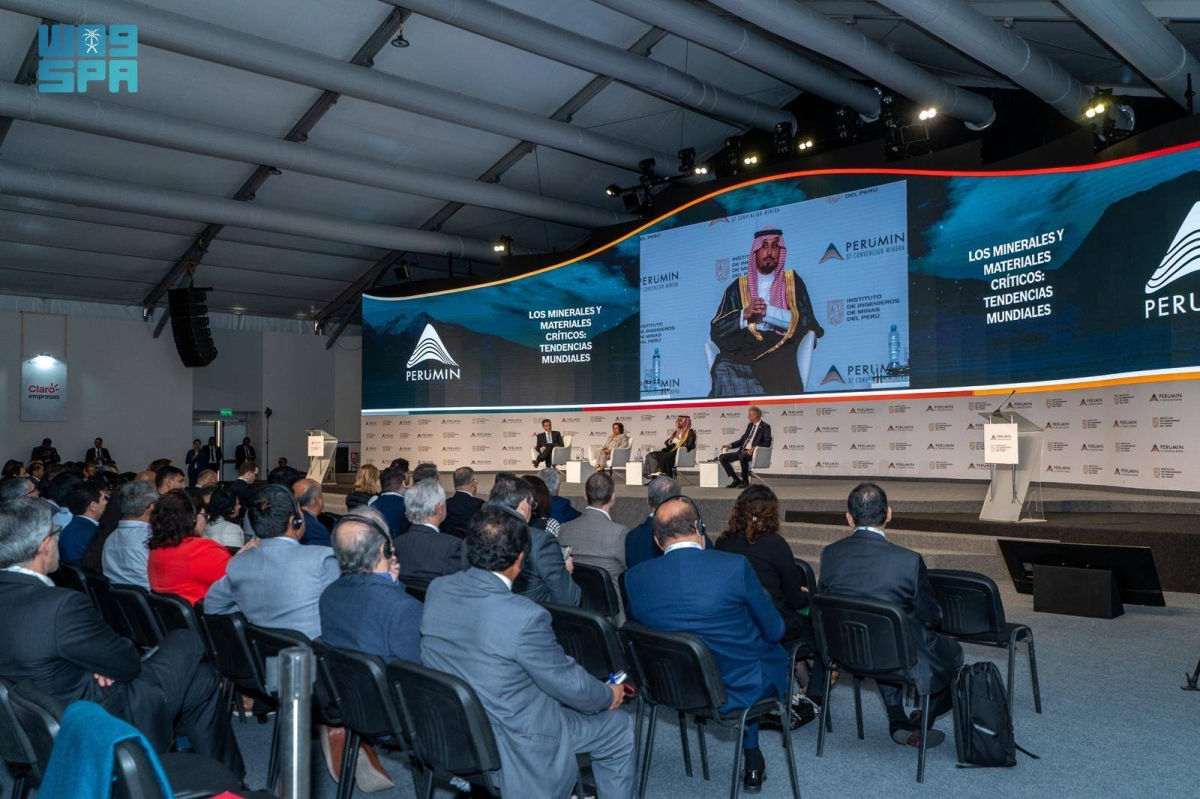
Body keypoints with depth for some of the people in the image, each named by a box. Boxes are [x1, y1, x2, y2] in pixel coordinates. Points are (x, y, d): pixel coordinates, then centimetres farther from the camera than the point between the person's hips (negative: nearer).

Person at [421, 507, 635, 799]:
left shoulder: (436, 590, -10)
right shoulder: (526, 617, -32)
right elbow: (571, 684, -18)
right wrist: (609, 696, 4)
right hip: (508, 747, -7)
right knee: (621, 729, 14)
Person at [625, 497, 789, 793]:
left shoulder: (635, 576, -12)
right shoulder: (735, 566, -21)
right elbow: (774, 630, -10)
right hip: (736, 688, -4)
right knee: (776, 651, 27)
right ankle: (752, 762, 40)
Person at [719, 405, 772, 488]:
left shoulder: (765, 426, -2)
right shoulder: (750, 425, 20)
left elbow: (767, 443, -12)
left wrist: (754, 448, -26)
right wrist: (730, 445, 8)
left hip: (753, 453, -8)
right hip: (742, 451, 8)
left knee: (743, 456, -40)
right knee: (722, 457, -5)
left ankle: (745, 481, -20)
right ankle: (736, 479, 0)